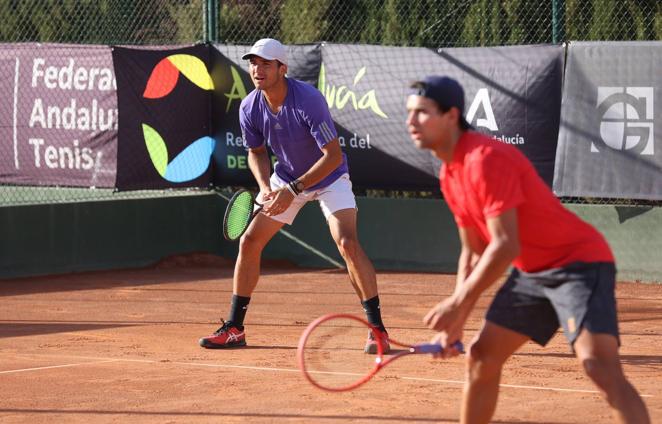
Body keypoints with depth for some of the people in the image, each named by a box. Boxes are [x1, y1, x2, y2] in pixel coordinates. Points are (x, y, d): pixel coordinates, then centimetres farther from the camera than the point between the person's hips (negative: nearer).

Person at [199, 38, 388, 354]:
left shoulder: (308, 100, -31)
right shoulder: (249, 108, -14)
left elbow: (334, 156, -30)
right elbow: (257, 153, 4)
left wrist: (293, 189, -33)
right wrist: (265, 187, -14)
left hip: (328, 176, -6)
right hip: (286, 178, 6)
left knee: (347, 243, -24)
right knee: (249, 241, 1)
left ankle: (377, 329, -17)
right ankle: (234, 328, 12)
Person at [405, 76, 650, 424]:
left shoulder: (486, 159, -22)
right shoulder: (449, 175, 7)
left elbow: (505, 245, -27)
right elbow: (473, 252, 15)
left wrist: (458, 304, -23)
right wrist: (455, 320, 7)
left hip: (578, 262, -10)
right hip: (531, 272, 10)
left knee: (600, 366, -25)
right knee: (480, 357, 11)